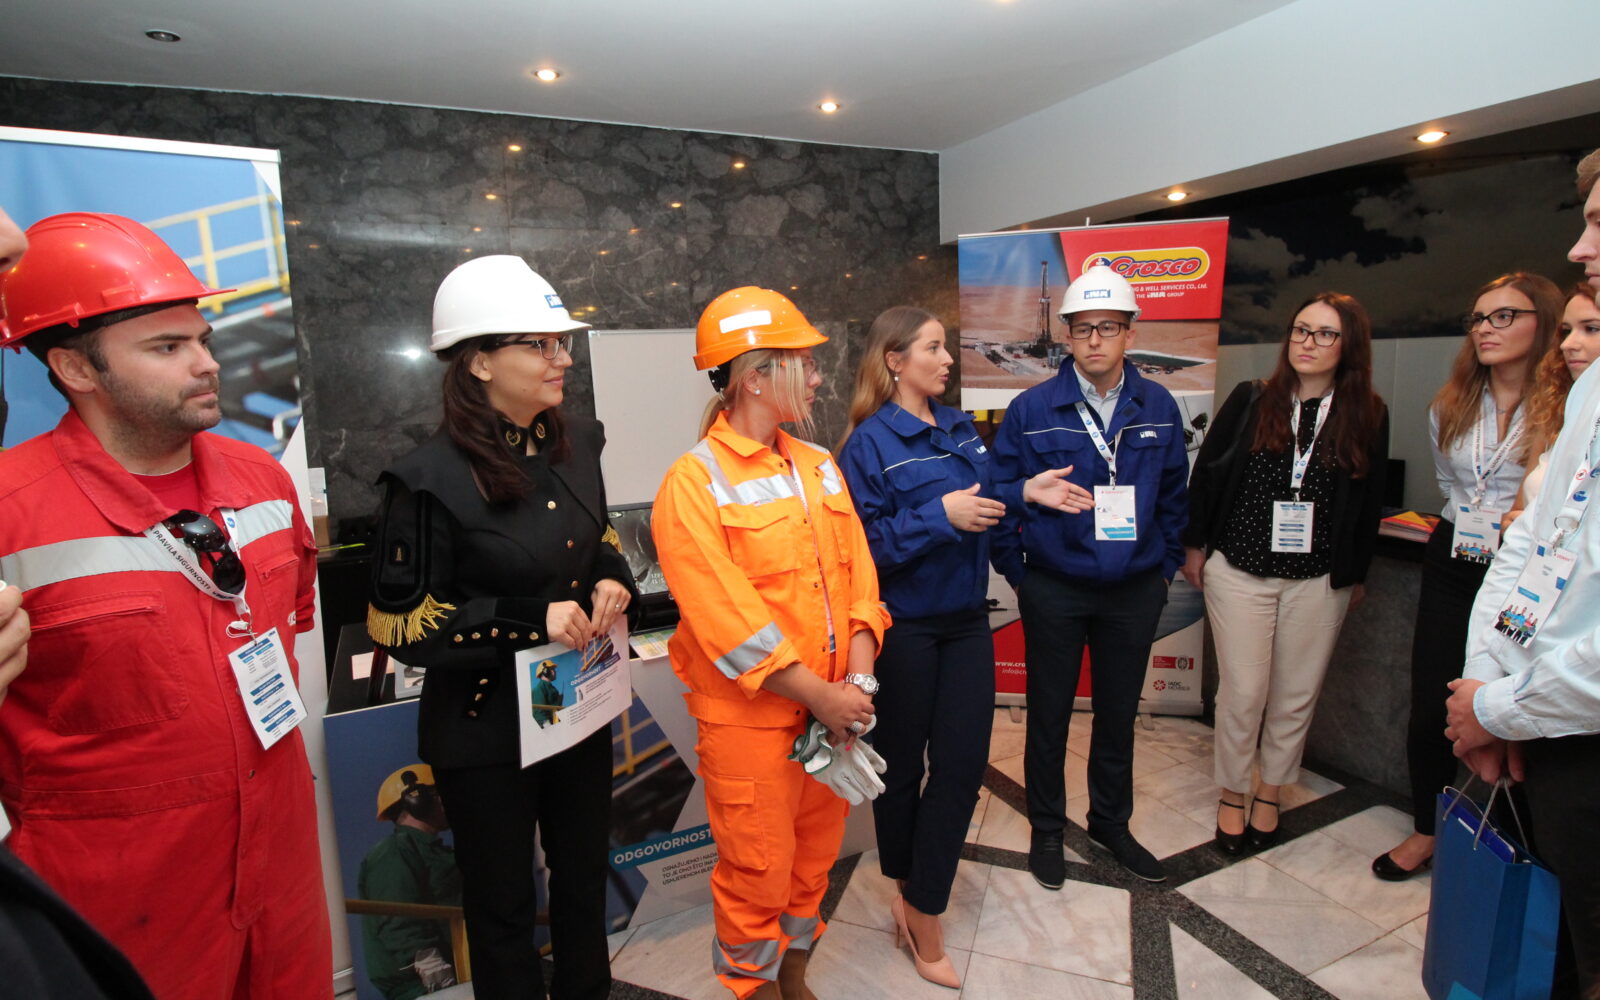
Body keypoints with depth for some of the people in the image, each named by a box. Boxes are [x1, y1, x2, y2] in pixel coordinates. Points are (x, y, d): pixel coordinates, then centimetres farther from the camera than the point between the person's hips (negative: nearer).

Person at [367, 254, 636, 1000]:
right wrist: (532, 622, -23)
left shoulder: (576, 444, -2)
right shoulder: (432, 479, -20)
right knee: (504, 908, 17)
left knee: (584, 881, 24)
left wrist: (611, 580, -7)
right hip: (486, 725, -6)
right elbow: (400, 627, -16)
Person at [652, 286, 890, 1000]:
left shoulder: (819, 466, 6)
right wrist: (819, 695, -16)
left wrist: (857, 680, -7)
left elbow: (856, 573, 4)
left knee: (813, 858, 22)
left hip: (832, 705, 7)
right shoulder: (694, 482, -15)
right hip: (749, 718, -6)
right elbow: (727, 619, -20)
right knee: (757, 873, 11)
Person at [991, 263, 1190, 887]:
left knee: (1119, 713, 18)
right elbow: (998, 493, -4)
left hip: (1135, 590, 3)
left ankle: (1111, 823, 40)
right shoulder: (1032, 410, -9)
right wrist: (1016, 569, -5)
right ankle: (1047, 828, 32)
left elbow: (1174, 494, 10)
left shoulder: (1158, 408, 1)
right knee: (1048, 715, 11)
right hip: (1054, 589, -2)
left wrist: (1165, 566, 7)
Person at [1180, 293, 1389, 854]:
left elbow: (1369, 503, 7)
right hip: (1239, 572, -1)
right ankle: (1232, 794, 23)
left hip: (1319, 581, 2)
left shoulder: (1368, 416, 1)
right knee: (1242, 692, 3)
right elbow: (1206, 471, 2)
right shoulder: (1250, 401, -3)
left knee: (1297, 696, 11)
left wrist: (1355, 572, 11)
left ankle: (1269, 794, 30)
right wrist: (1194, 545, 3)